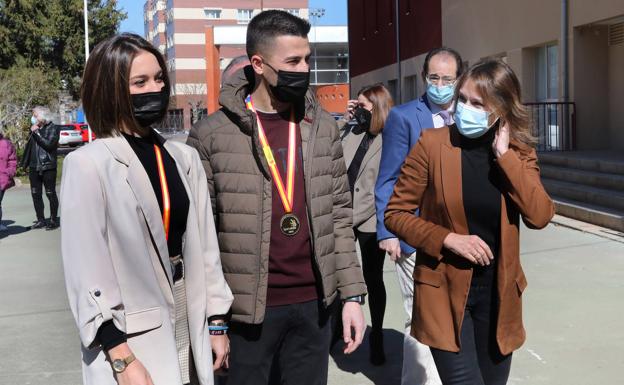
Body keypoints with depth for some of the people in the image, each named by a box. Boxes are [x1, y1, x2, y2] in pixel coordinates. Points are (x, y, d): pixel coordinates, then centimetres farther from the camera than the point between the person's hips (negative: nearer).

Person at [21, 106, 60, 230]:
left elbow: (49, 144, -19)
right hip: (34, 167, 6)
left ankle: (53, 220, 9)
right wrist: (25, 163, 16)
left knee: (50, 194, 0)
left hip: (48, 167, -6)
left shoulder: (53, 128, -4)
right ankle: (40, 220, 15)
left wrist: (36, 132, -16)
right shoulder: (35, 128, 13)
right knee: (36, 194, 7)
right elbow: (30, 146, 21)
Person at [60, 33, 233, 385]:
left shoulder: (184, 158, 5)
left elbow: (204, 246, 9)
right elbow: (87, 272, -13)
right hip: (131, 342, -5)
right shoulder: (89, 165, -11)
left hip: (189, 333, 5)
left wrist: (217, 322, 8)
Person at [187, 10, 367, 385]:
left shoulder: (323, 127, 5)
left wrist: (352, 294, 3)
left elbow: (340, 214, 8)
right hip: (246, 308, -3)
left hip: (314, 303, 3)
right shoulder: (212, 134, -7)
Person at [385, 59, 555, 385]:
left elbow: (539, 216, -15)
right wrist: (449, 239, -18)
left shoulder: (519, 152, 0)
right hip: (444, 290, -3)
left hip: (497, 292, 4)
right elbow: (395, 214, -6)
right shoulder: (433, 144, -10)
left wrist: (504, 155, -16)